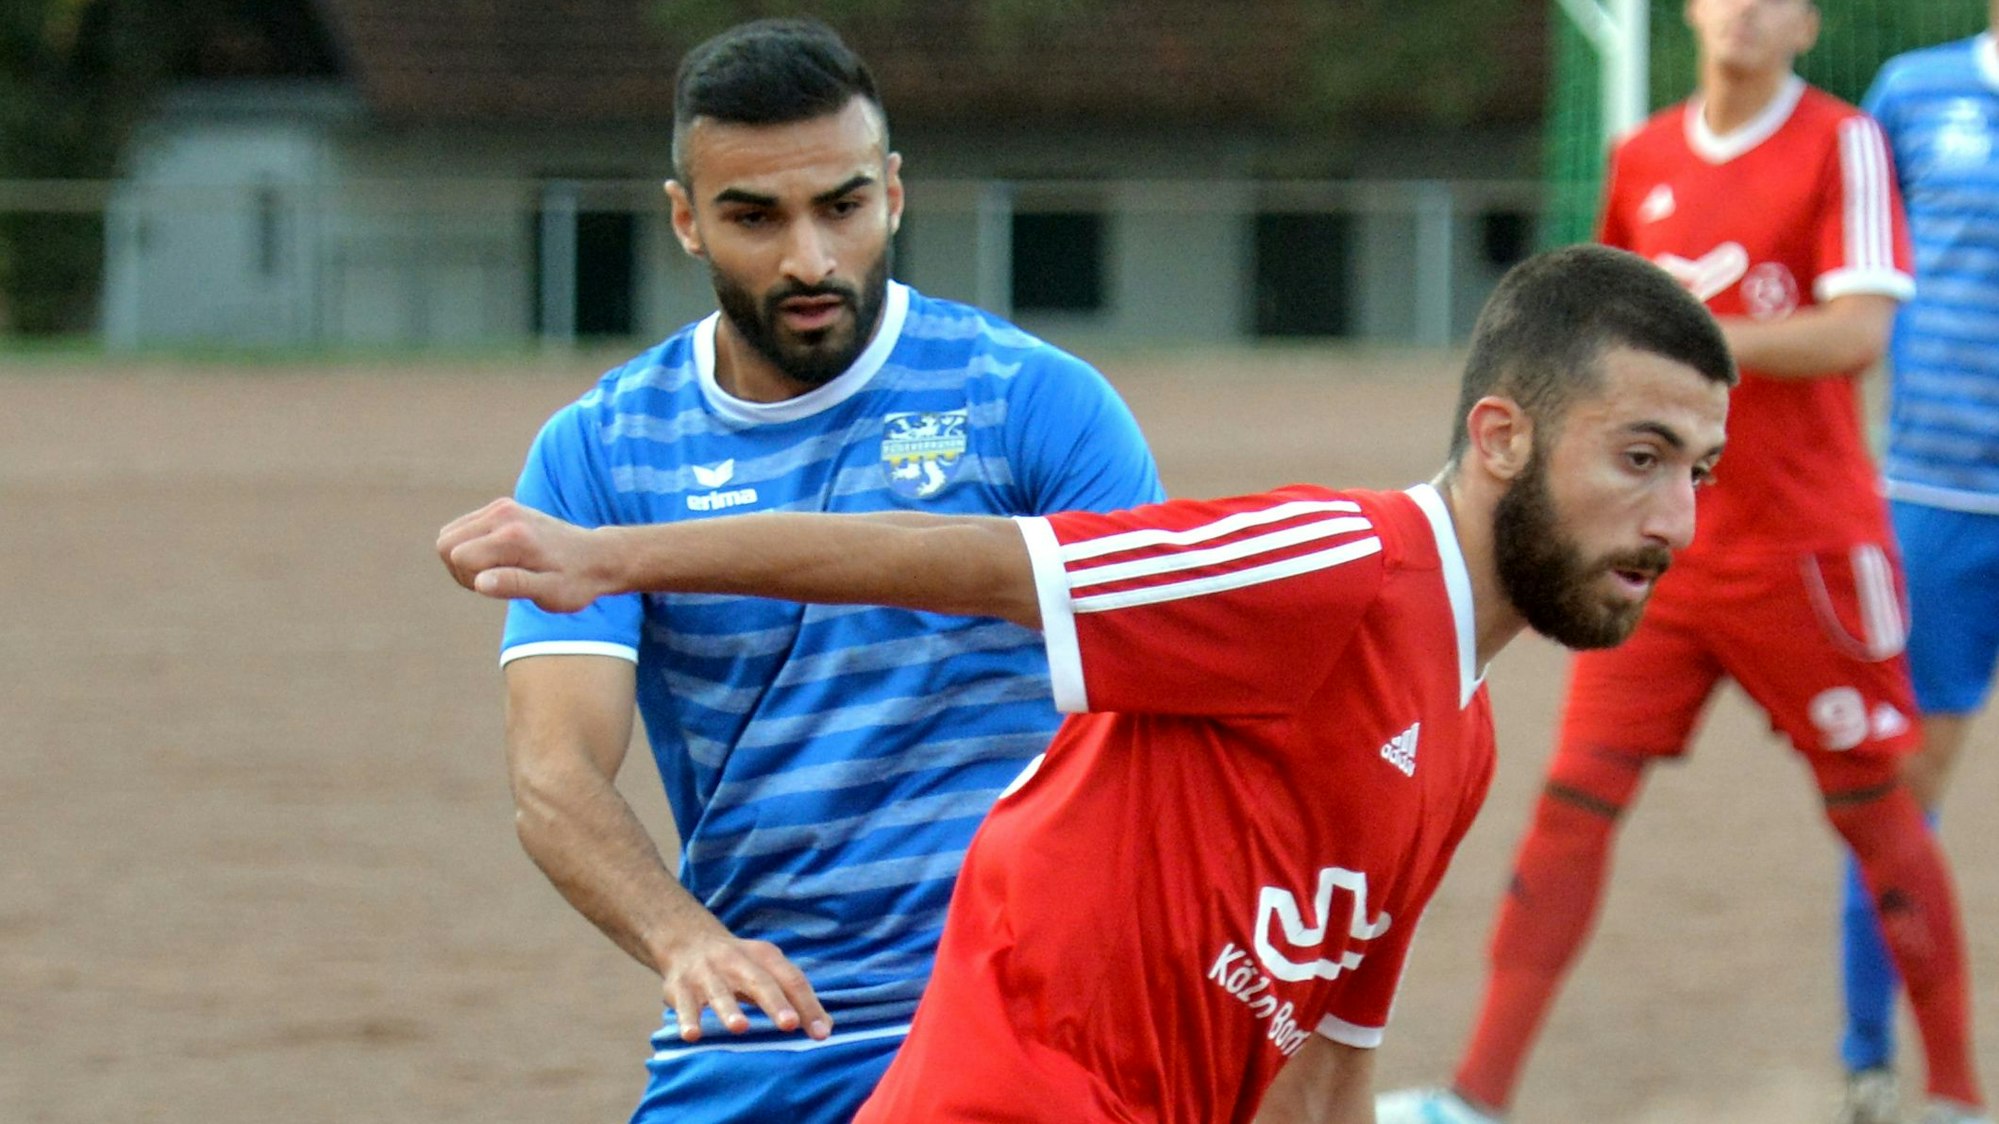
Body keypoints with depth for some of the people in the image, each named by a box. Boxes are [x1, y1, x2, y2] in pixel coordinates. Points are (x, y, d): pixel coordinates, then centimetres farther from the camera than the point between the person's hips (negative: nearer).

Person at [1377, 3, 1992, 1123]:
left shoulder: (1844, 144, -8)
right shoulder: (1643, 160, 8)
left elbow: (1859, 330, -19)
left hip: (1808, 545, -4)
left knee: (1873, 807, 4)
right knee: (1576, 796, -2)